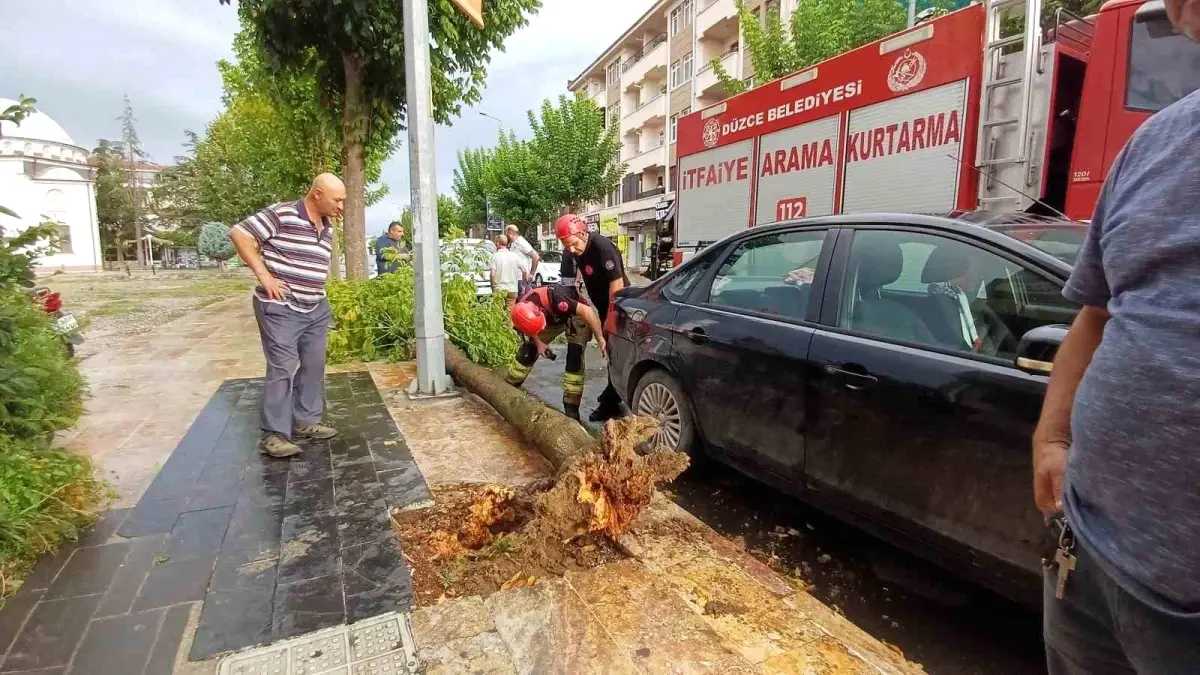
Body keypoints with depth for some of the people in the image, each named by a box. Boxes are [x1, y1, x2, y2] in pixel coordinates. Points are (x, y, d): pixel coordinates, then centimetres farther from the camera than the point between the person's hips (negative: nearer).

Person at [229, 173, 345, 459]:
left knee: (313, 366, 11)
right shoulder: (282, 214, -13)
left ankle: (306, 423, 24)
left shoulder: (327, 227, 10)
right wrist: (264, 276, -17)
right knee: (282, 368, -6)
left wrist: (318, 294, 13)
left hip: (316, 310, 8)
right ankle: (274, 434, 4)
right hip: (281, 309, -8)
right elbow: (239, 233, -14)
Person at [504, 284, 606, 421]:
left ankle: (571, 405, -10)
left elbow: (587, 311, -39)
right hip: (552, 317, 5)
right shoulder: (522, 311, -27)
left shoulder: (553, 299, -45)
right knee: (527, 350, 4)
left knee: (574, 356, -18)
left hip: (574, 314, -4)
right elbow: (530, 329, -2)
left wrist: (600, 339, -37)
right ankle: (508, 387, 26)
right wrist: (538, 342, -16)